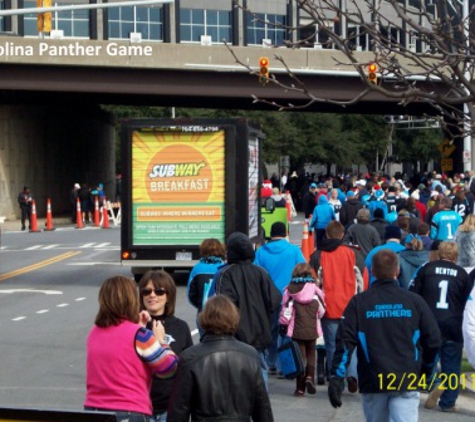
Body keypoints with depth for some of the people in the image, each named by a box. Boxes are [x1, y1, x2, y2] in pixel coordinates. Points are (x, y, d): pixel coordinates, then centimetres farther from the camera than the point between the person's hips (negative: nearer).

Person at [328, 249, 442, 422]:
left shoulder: (359, 302, 1)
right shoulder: (415, 301, 2)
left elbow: (345, 342, -7)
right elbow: (433, 341, 5)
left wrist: (336, 377, -7)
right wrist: (426, 374, 20)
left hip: (372, 382, 1)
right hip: (407, 382, -1)